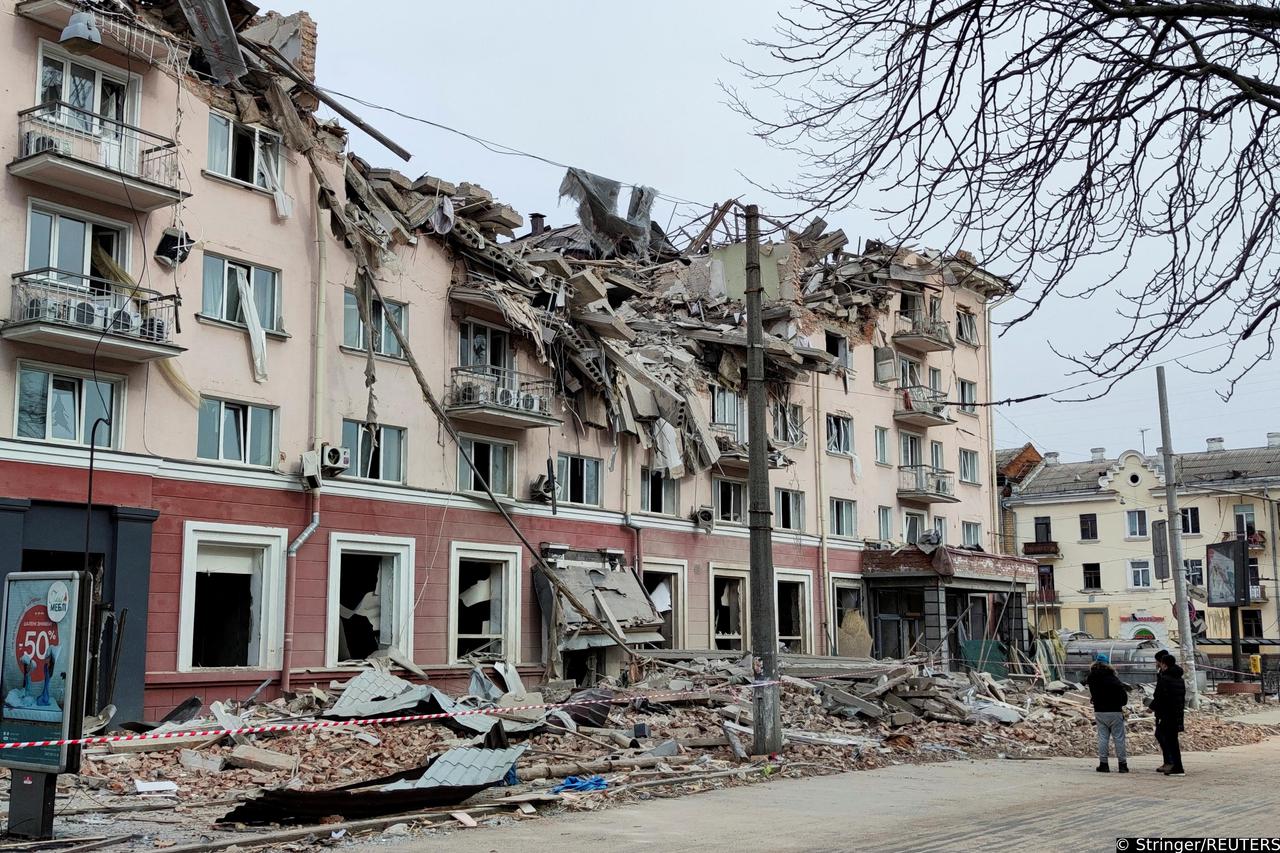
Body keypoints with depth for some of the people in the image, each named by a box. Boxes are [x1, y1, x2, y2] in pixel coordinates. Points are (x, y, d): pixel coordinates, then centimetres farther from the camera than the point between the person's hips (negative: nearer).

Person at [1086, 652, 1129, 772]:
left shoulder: (1091, 678, -2)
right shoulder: (1113, 678, -12)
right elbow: (1123, 694, -7)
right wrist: (1121, 704, 10)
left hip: (1099, 712, 3)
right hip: (1115, 711, -3)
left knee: (1102, 738, 8)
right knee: (1119, 738, 4)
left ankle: (1103, 764, 5)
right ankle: (1122, 764, 5)